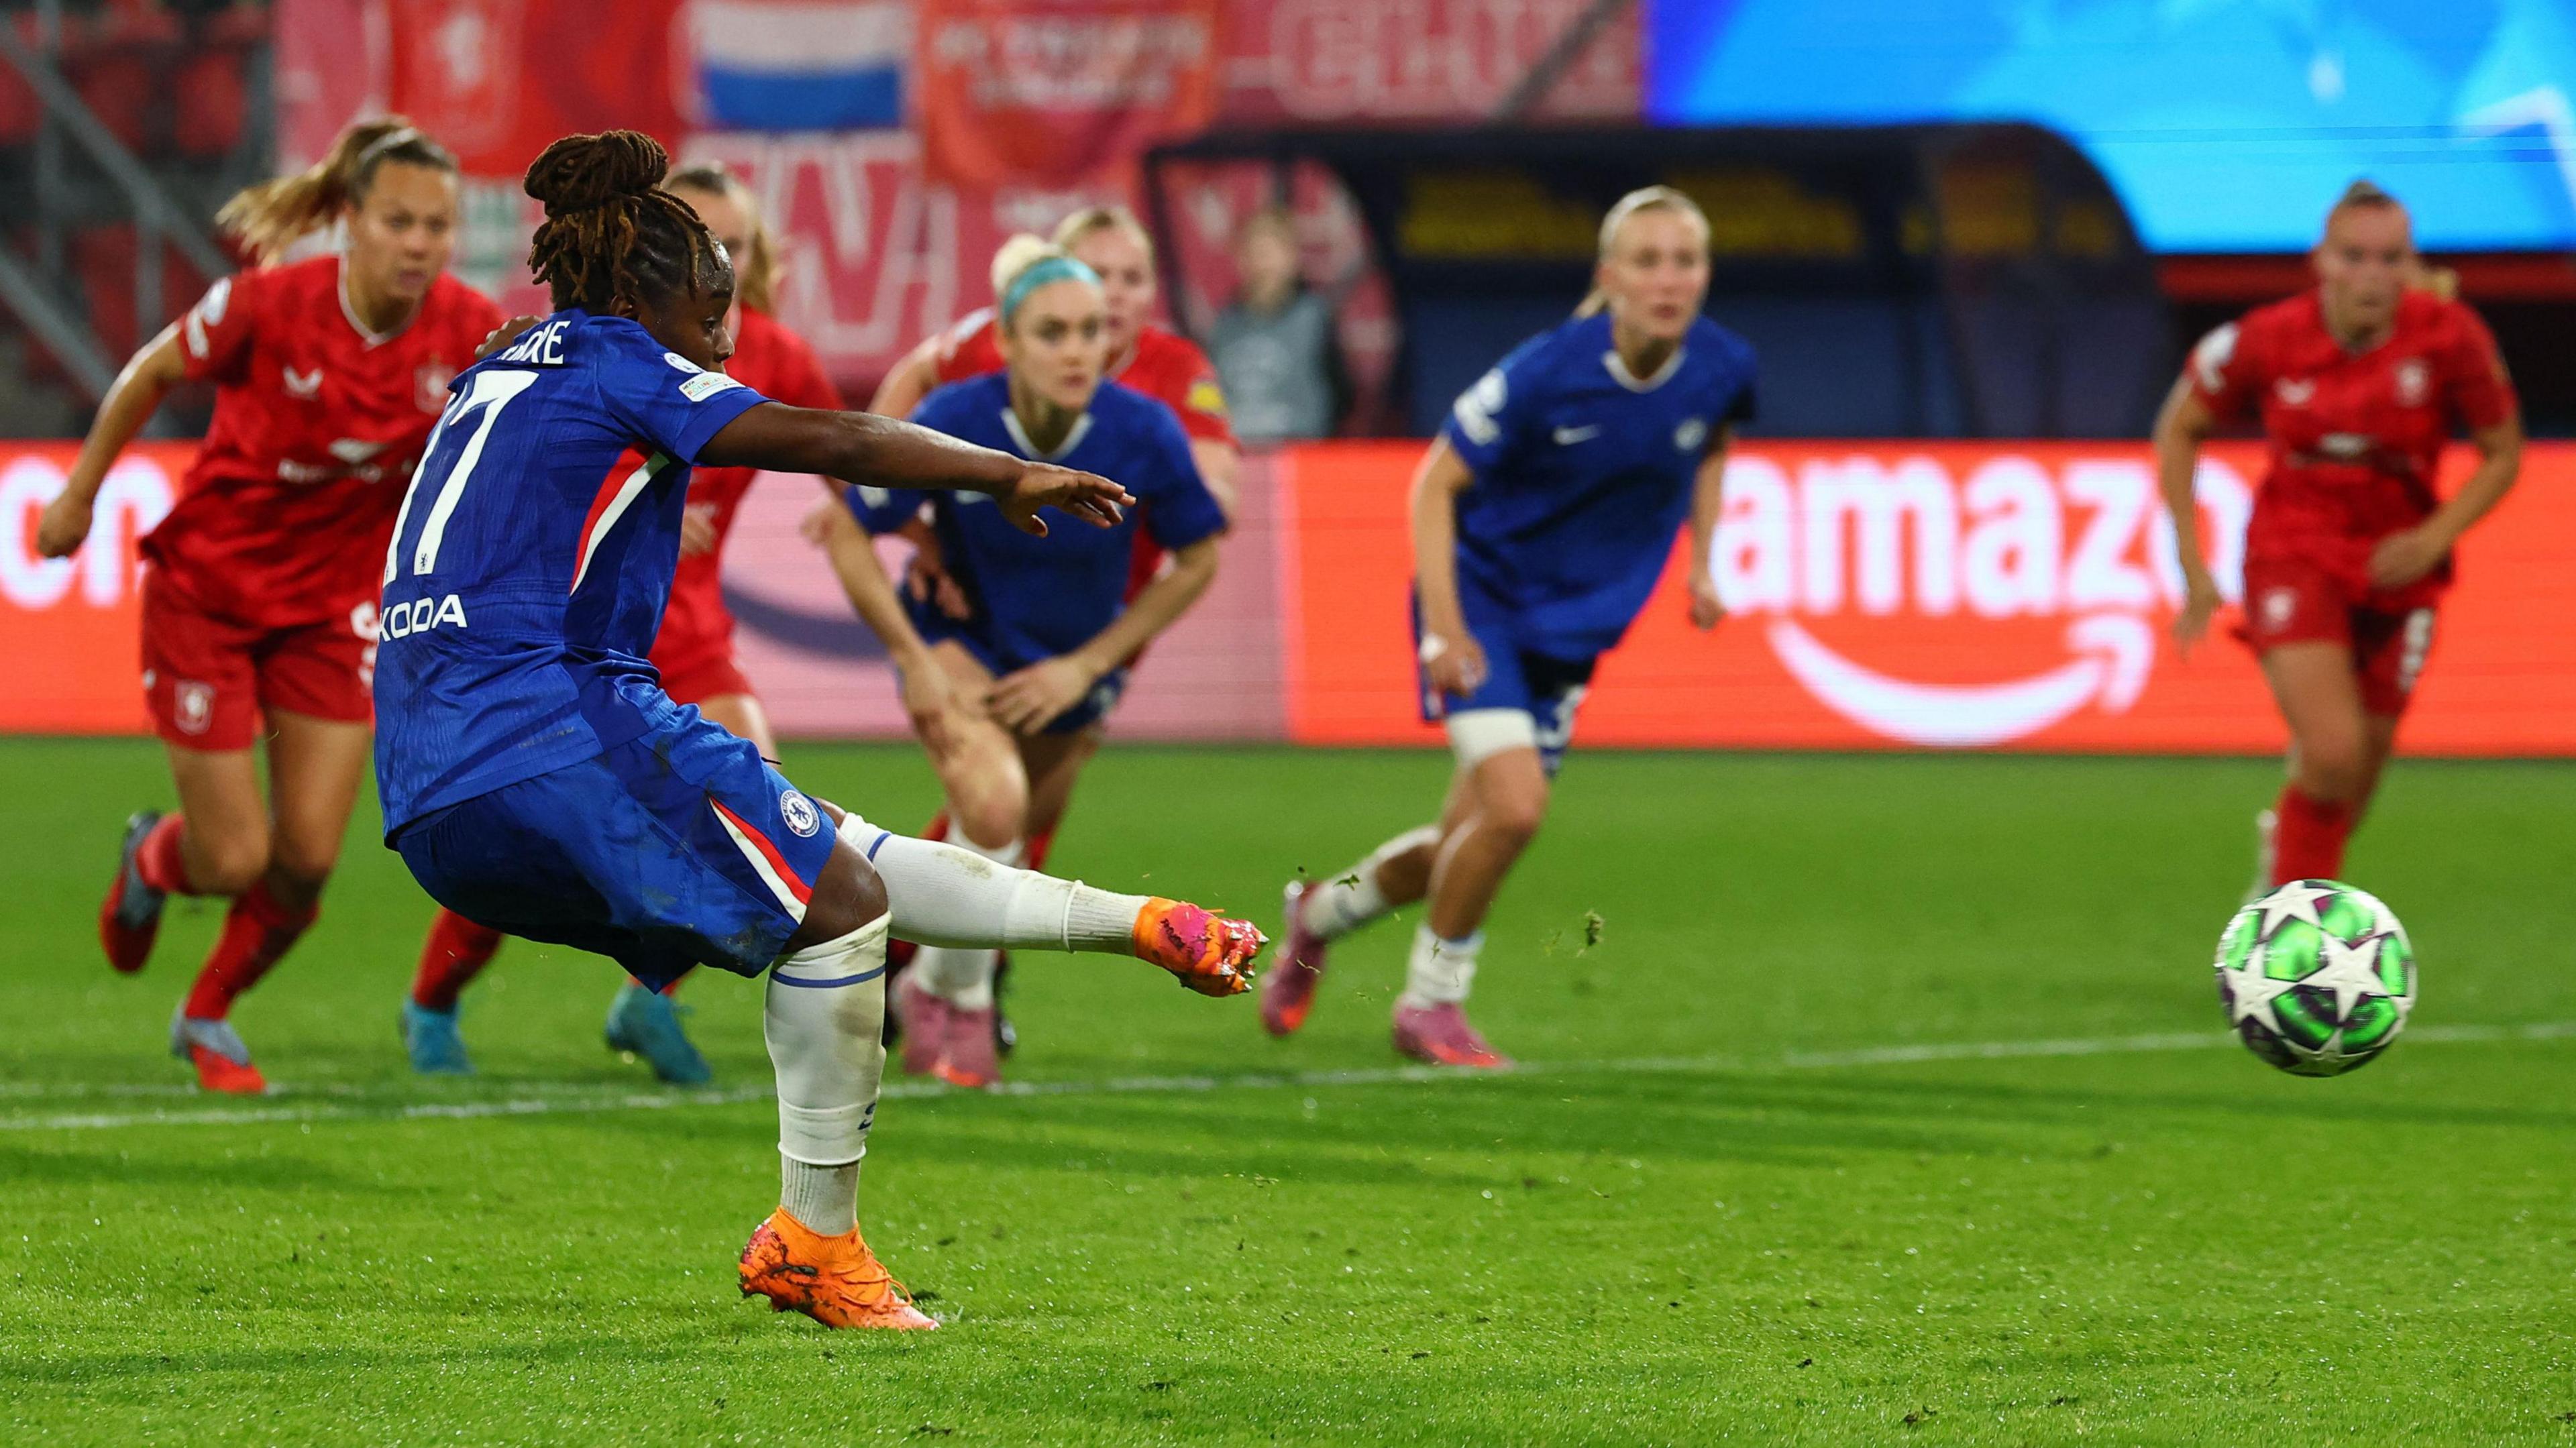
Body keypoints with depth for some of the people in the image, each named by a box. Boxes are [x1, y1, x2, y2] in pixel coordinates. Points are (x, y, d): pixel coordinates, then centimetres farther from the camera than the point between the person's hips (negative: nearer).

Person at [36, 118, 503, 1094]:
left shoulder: (468, 334, -17)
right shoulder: (269, 303, -24)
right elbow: (152, 373, -5)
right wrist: (80, 494, 5)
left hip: (332, 605, 3)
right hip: (207, 588, -3)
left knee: (307, 858, -3)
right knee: (235, 859, -4)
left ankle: (210, 1015, 28)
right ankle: (153, 858, 35)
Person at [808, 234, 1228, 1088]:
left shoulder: (1144, 433, -23)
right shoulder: (952, 423, -27)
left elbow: (1195, 563, -8)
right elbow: (848, 534, -14)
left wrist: (1086, 666, -12)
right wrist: (912, 659, -19)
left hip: (1073, 666, 3)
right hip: (962, 644, -3)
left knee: (1008, 852, 17)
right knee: (994, 805, -29)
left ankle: (922, 989, 50)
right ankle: (955, 997, -5)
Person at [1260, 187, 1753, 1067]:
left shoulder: (1723, 369, -11)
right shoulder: (1547, 374, -25)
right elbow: (1436, 482, -14)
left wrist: (1701, 563, 5)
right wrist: (1443, 625, -21)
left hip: (1576, 627, 5)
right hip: (1484, 595, -5)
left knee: (1469, 844, 9)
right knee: (1515, 804, -22)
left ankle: (1323, 910, 38)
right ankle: (1431, 1002, -1)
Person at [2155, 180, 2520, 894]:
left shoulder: (2450, 337, -16)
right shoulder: (2266, 340, -16)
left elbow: (2503, 455, -2)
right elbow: (2178, 431, 1)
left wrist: (2434, 539, -17)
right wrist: (2192, 566, -3)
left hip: (2396, 563, 2)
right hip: (2294, 556, -2)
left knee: (2359, 772, 10)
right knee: (2333, 751, -21)